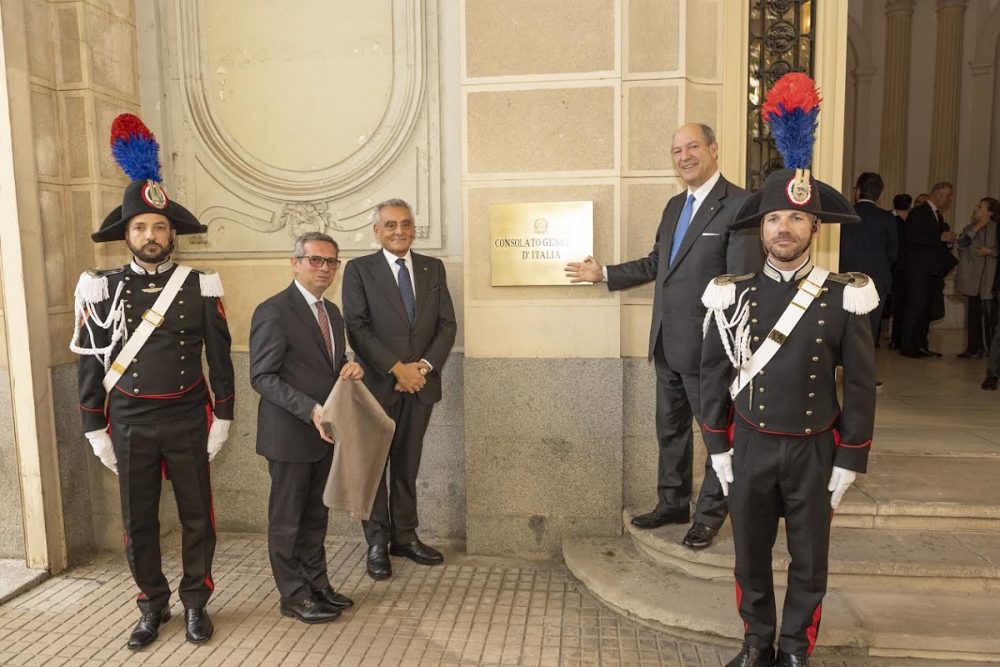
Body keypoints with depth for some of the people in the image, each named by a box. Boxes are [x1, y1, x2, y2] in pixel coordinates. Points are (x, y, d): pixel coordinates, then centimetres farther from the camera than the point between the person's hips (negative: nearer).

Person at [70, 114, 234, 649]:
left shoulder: (200, 286, -3)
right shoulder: (101, 288, -1)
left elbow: (219, 356, 1)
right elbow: (89, 364, 2)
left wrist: (222, 417, -1)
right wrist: (95, 429, 0)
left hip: (187, 420, -1)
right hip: (129, 423, 1)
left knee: (196, 517, 9)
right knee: (138, 523, 12)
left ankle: (195, 604, 28)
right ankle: (153, 607, 31)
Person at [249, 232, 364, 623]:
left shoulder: (331, 312, 12)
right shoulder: (273, 312, -14)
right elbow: (263, 377, -17)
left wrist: (349, 367, -3)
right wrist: (311, 410, -25)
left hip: (325, 432, 8)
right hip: (290, 434, -8)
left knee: (316, 515, 18)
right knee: (287, 519, 7)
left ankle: (317, 584, 31)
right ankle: (294, 596, 21)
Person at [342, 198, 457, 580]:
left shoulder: (433, 268, 9)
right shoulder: (359, 270, -2)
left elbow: (447, 324, 5)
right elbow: (357, 328, -10)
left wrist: (425, 366, -9)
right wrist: (397, 369, -16)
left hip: (420, 382, 3)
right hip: (377, 384, -3)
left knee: (408, 465, 13)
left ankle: (405, 537, 26)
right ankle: (377, 544, 19)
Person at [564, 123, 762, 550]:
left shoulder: (738, 205, -12)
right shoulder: (674, 206, 14)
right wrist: (603, 274, 21)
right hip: (667, 343, 8)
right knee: (670, 428, 18)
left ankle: (710, 514, 25)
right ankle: (672, 503, 35)